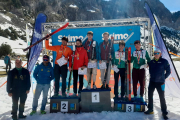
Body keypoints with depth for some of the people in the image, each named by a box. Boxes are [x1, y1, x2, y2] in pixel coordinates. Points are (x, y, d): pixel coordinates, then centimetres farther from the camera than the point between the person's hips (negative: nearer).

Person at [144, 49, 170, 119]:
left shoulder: (164, 61, -6)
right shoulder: (151, 62, 5)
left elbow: (168, 71, 1)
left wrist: (163, 78, 2)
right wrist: (152, 77, 10)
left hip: (160, 82, -4)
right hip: (152, 82, 4)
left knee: (162, 97, 2)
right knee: (150, 95, 10)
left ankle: (164, 113, 18)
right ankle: (150, 109, 26)